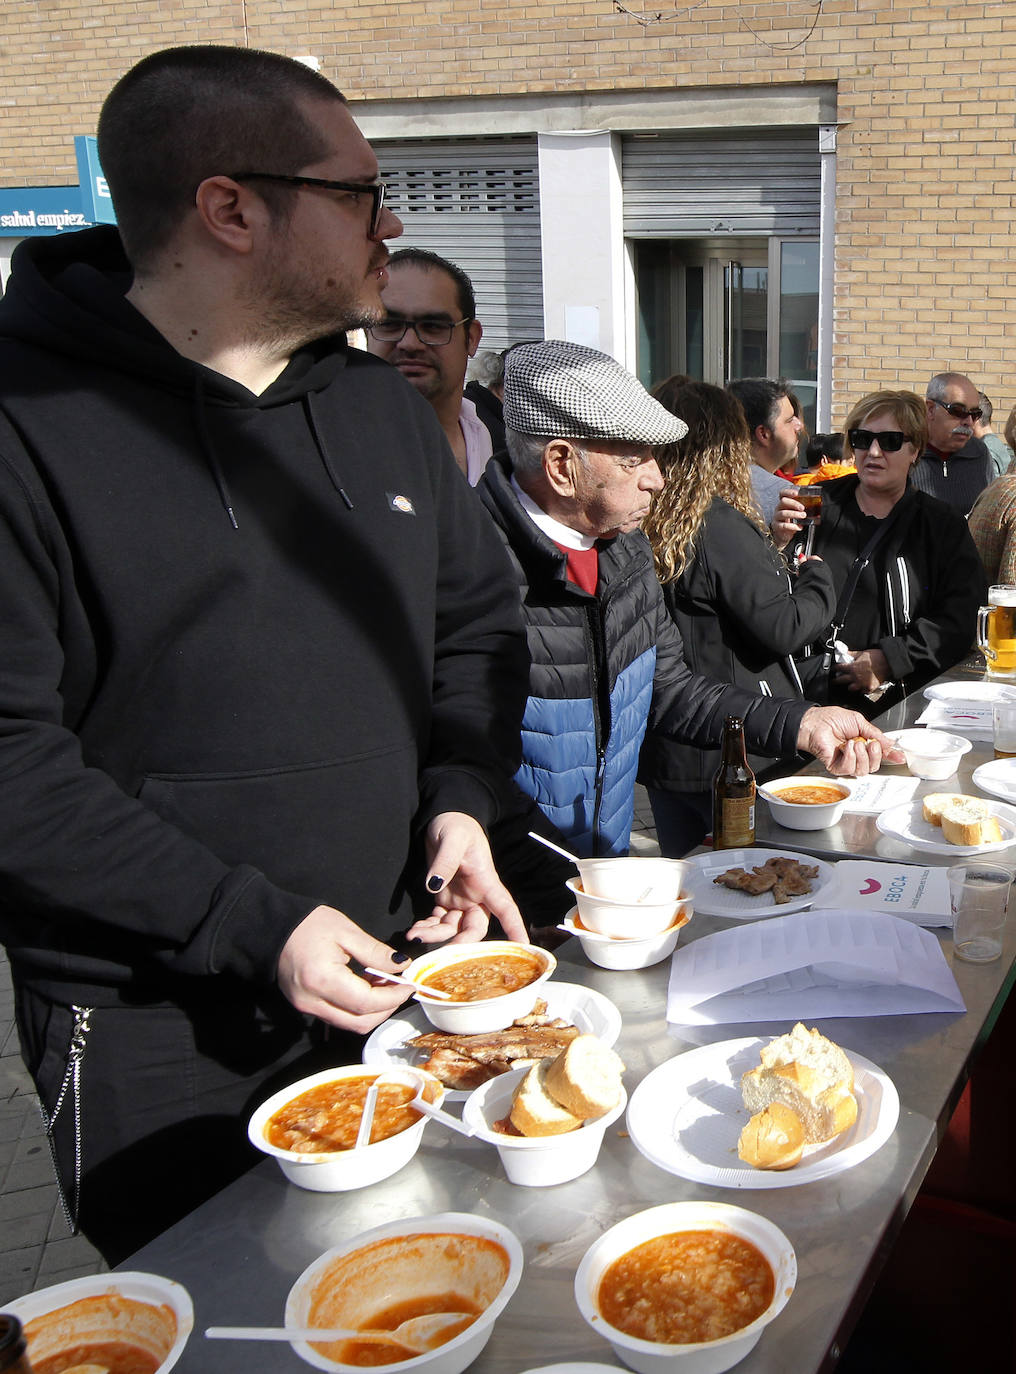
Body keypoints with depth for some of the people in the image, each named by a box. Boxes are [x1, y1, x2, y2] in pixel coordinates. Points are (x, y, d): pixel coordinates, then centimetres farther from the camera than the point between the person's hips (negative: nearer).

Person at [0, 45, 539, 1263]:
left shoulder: (380, 407, 6)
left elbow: (476, 617, 15)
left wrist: (462, 797, -2)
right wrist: (252, 928, -20)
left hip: (385, 978, 6)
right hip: (160, 1042, -6)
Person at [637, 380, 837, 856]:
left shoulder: (640, 527, 0)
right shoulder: (720, 525, -20)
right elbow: (783, 628, -18)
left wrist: (769, 542, 15)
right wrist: (818, 576, 2)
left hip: (660, 753, 7)